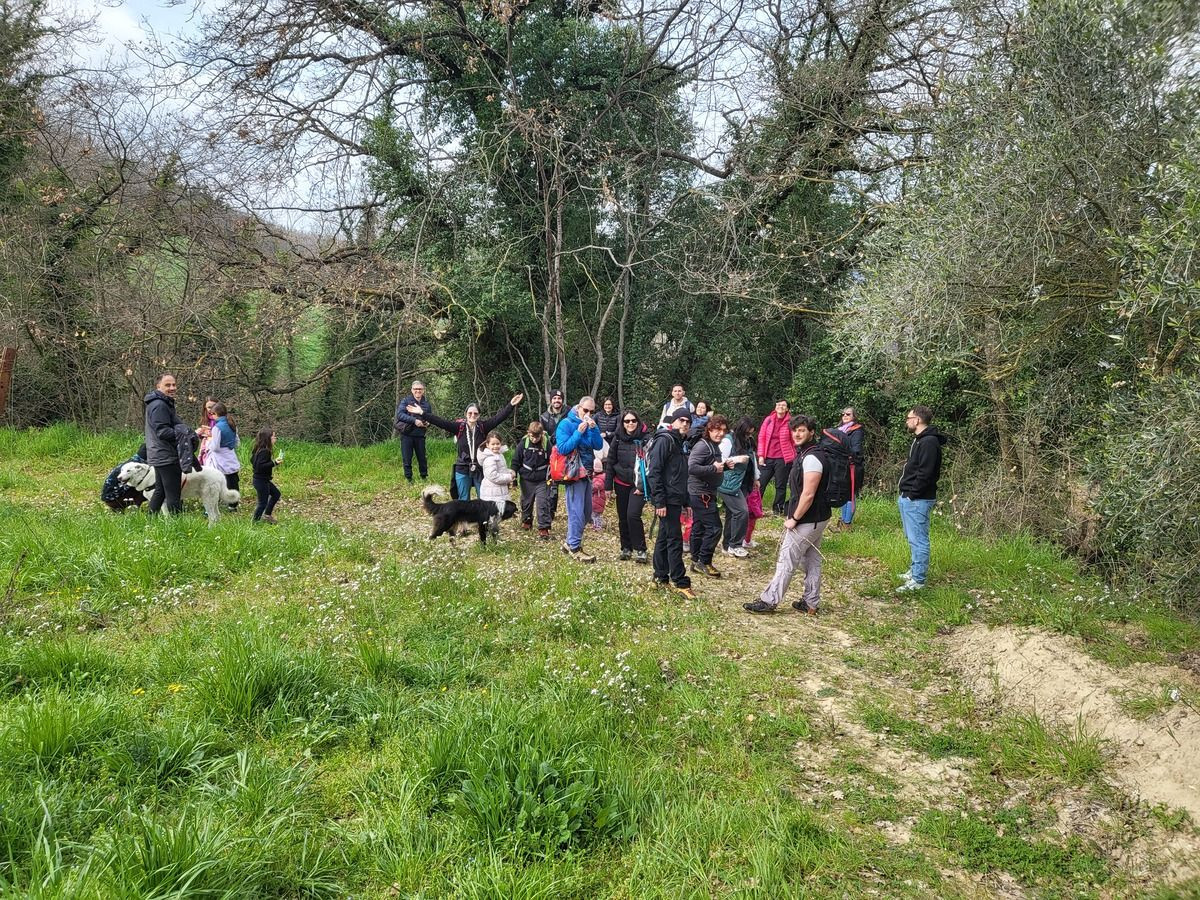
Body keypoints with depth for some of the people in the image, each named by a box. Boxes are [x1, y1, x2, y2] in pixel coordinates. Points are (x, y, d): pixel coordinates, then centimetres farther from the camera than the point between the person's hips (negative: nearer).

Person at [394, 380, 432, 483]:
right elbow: (400, 414, -15)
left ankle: (424, 477, 25)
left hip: (420, 435, 2)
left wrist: (427, 423, -7)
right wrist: (414, 420, -25)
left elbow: (431, 418, 17)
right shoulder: (405, 401, -3)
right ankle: (409, 480, 14)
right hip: (406, 435, -2)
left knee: (422, 458, 9)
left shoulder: (427, 403, 8)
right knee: (407, 459, 3)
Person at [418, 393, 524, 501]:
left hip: (480, 470, 0)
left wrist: (511, 405, -23)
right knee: (463, 500, 11)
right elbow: (441, 422, -11)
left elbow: (499, 417, -12)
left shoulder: (483, 427, -4)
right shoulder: (459, 426, -5)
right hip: (463, 471, 0)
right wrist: (423, 413, -20)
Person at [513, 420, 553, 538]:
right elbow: (516, 460, 1)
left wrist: (551, 477, -3)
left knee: (543, 504, -7)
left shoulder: (546, 443, -10)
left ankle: (544, 529, -5)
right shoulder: (523, 443, -8)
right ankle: (526, 521, 39)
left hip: (542, 480, -2)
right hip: (526, 480, 2)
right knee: (526, 502, 17)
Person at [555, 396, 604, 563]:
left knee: (586, 512, 13)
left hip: (587, 472, 8)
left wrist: (593, 429, -12)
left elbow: (599, 446, 2)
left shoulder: (591, 424, 10)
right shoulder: (566, 424, -10)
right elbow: (562, 448, -18)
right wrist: (579, 432, -23)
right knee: (577, 512, -7)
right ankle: (575, 549, 1)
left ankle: (570, 542, 25)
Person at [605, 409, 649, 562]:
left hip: (638, 485, -4)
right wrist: (608, 485, 3)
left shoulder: (645, 439, -7)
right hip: (621, 484, 4)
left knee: (633, 515, -17)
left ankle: (640, 549, -5)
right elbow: (610, 462, 7)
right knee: (623, 518, 10)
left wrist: (642, 486, -11)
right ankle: (626, 548, 26)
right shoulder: (618, 439, 4)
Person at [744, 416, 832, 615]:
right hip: (817, 518, 10)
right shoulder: (809, 454, 12)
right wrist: (795, 516, 15)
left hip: (807, 521, -10)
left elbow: (808, 494, -25)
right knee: (811, 560, 14)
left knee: (787, 561, -3)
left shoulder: (811, 458, -21)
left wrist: (794, 519, -17)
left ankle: (769, 601, 3)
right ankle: (811, 603, 21)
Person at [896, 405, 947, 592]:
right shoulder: (919, 440, 16)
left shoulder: (929, 442, -18)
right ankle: (915, 571, 31)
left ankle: (917, 580, -2)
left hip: (917, 500, -11)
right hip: (909, 498, 11)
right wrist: (906, 494, 11)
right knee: (912, 538, 19)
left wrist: (912, 494, -19)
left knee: (917, 539, -6)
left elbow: (925, 473, -24)